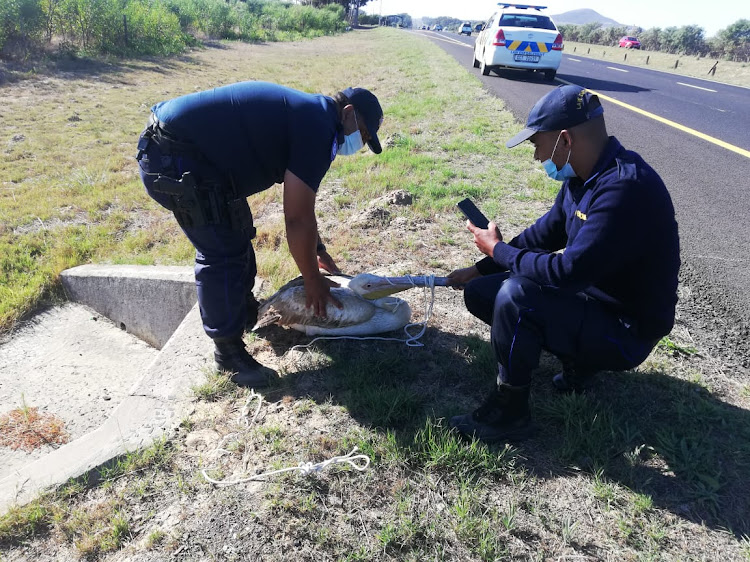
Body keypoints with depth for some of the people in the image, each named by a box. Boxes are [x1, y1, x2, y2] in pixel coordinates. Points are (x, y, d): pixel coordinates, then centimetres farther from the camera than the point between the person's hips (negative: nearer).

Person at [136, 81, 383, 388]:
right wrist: (313, 279, -4)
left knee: (235, 233, 20)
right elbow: (298, 218, -16)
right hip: (174, 160, -11)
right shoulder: (317, 128, -16)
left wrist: (317, 249, 28)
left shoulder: (304, 113, 15)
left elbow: (299, 203, 23)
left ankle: (244, 309, 37)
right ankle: (228, 350, 8)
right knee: (223, 251, -7)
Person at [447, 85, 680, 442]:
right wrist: (479, 270, 11)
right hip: (590, 293, 9)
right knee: (480, 292, 4)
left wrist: (498, 250, -18)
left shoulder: (625, 188, -30)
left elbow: (569, 272, -33)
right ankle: (577, 359, 11)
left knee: (515, 296, -31)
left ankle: (508, 414, -10)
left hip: (626, 331, -9)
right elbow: (545, 234, 11)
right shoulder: (583, 176, 0)